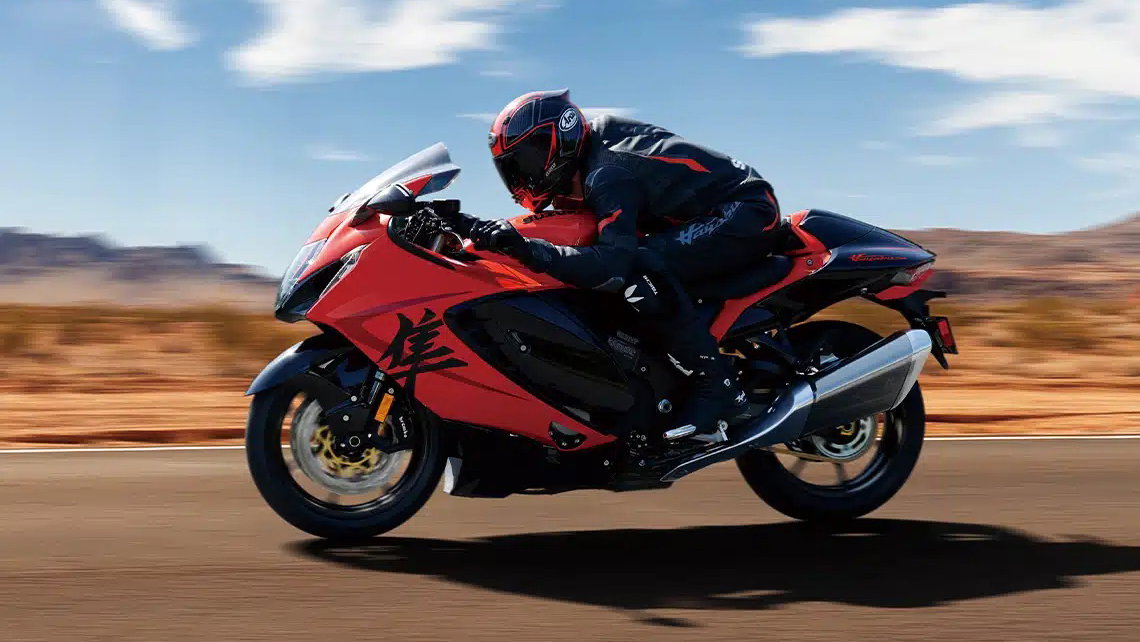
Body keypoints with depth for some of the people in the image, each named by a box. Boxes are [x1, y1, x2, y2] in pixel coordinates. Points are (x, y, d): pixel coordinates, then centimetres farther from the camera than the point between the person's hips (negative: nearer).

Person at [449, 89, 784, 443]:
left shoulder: (607, 175, -23)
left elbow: (614, 262, -36)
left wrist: (526, 248, -41)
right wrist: (488, 229, 4)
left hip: (746, 212, -11)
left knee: (640, 270, -30)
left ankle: (717, 385, -25)